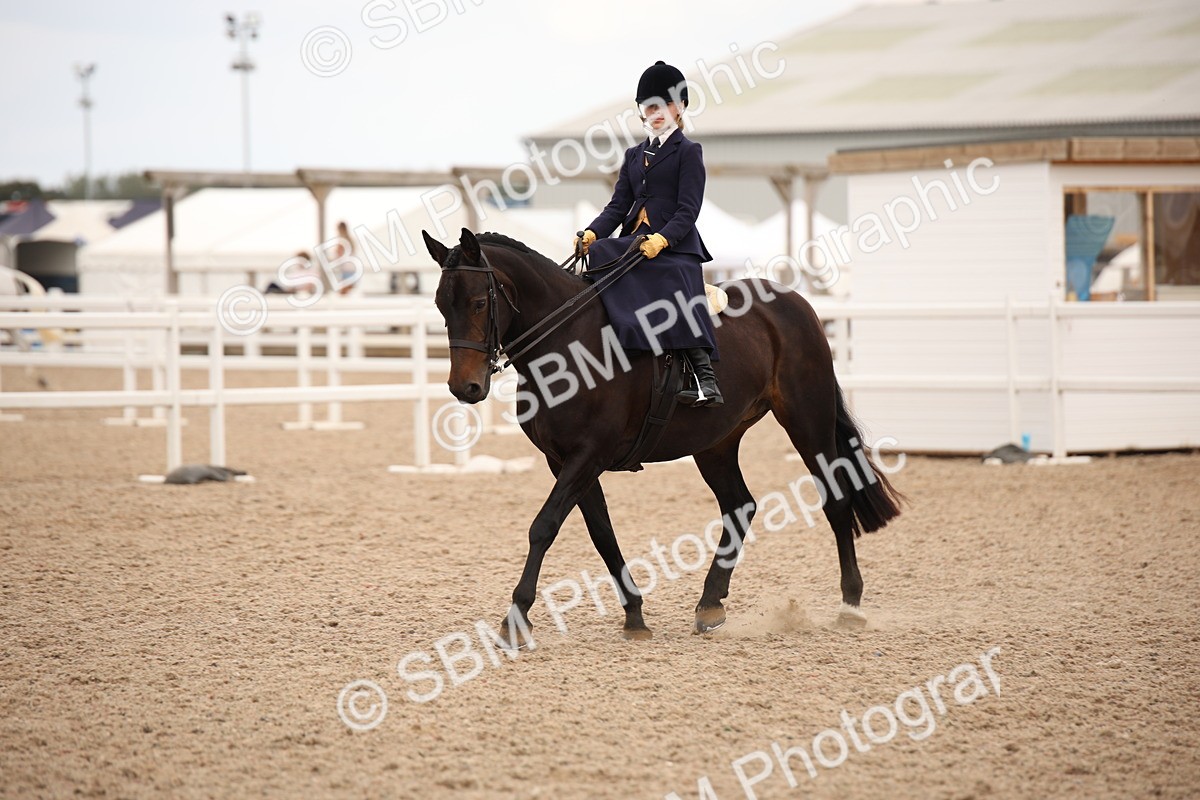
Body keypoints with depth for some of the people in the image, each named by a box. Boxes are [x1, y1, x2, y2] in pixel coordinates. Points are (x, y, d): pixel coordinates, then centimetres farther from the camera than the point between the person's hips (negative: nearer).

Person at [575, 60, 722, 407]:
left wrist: (662, 239, -24)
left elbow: (688, 209, -7)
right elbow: (618, 206, 16)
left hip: (673, 246, -7)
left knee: (679, 301, -29)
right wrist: (592, 234, -3)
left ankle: (706, 380, -36)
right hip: (634, 243, 7)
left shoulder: (688, 152, 3)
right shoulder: (634, 156, 22)